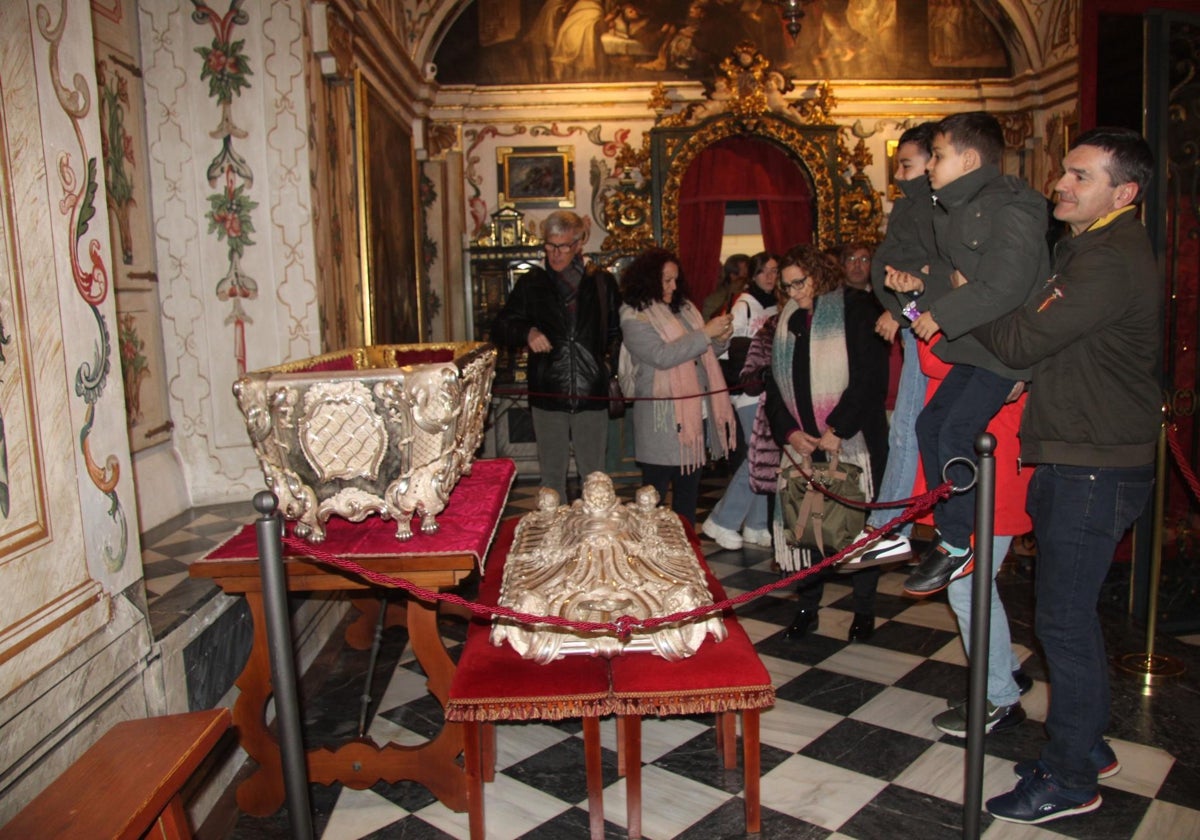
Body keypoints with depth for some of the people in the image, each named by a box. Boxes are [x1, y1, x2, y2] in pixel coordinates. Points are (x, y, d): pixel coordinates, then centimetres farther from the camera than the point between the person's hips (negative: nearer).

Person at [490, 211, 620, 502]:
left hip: (592, 394, -1)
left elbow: (618, 331, 15)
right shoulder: (532, 283, 8)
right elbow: (499, 329, 9)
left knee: (594, 476, 5)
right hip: (548, 394, 1)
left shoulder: (602, 282, 7)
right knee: (552, 475, 8)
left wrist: (610, 362, 0)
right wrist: (527, 333, -11)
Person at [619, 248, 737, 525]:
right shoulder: (634, 317, -8)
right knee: (654, 495, 1)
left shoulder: (683, 307, 12)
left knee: (689, 492, 14)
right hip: (663, 421, -7)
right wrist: (705, 333, -20)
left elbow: (702, 352, 19)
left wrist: (720, 339, -2)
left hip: (696, 413, 7)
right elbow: (662, 356, -21)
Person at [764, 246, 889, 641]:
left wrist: (838, 429, -17)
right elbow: (775, 386, 11)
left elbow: (869, 377, -11)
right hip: (803, 445, 4)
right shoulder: (787, 323, 12)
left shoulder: (854, 312, -4)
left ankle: (864, 609, 18)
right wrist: (788, 431, -3)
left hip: (852, 442, -4)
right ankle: (807, 606, 16)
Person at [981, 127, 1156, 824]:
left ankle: (1071, 779, 14)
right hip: (1071, 459, 10)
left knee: (1065, 621, -2)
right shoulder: (1085, 247, 16)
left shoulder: (1113, 263, -18)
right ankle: (1088, 745, 34)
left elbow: (1022, 340, -21)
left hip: (1097, 469, -10)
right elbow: (1040, 337, 13)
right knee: (1073, 614, 18)